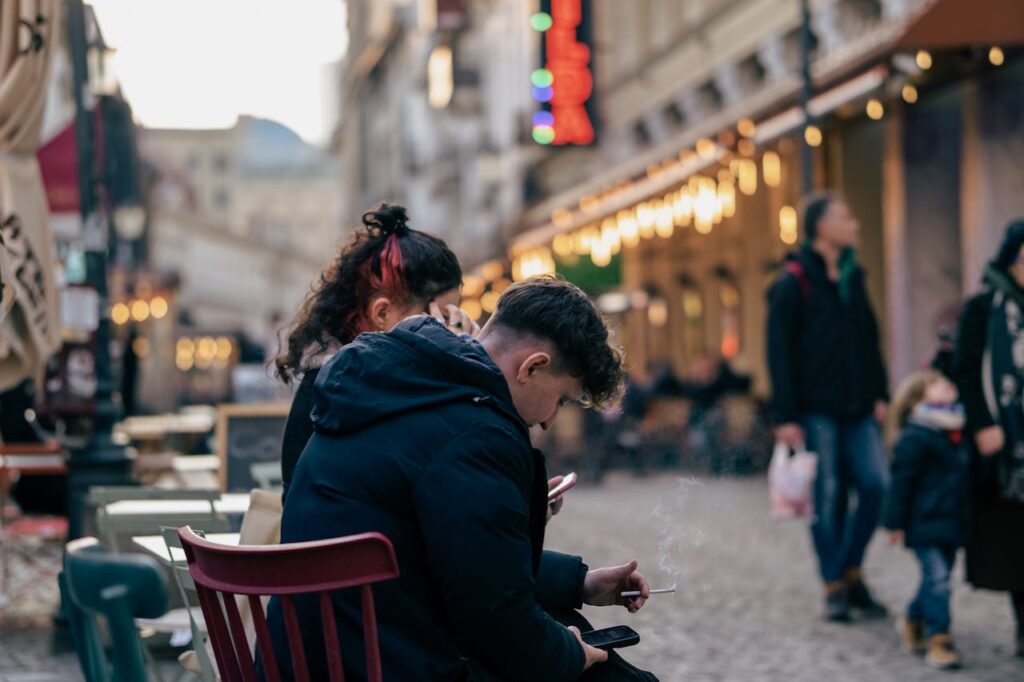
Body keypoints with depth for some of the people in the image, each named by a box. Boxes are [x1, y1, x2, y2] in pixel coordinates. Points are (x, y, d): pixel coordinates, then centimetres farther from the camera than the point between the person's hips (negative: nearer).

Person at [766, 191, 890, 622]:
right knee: (827, 498, -1)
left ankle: (851, 571, 10)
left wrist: (880, 394, 10)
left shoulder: (853, 277, 14)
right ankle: (834, 586, 9)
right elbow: (779, 354, -8)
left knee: (876, 484, -5)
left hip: (857, 409, 5)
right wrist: (786, 416, -12)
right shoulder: (793, 283, -6)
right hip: (817, 410, -5)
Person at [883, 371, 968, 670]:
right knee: (937, 576, -12)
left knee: (937, 578, 15)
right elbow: (902, 481, -12)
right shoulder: (914, 438, -13)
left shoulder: (958, 434, 12)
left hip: (952, 522, 8)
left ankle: (914, 621, 35)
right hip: (925, 523, -8)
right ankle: (938, 640, -9)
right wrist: (896, 522, -12)